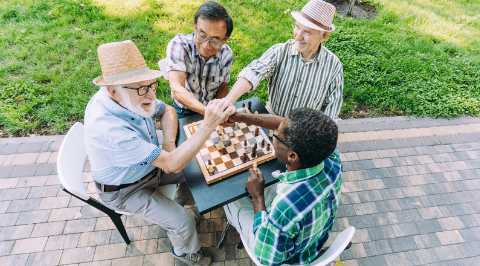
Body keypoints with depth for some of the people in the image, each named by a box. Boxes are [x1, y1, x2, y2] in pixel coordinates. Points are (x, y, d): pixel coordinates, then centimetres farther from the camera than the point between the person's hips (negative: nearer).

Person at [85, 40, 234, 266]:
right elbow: (172, 164, -41)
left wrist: (169, 143, -16)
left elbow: (167, 111, 1)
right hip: (125, 190, -7)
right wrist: (208, 125, -47)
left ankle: (179, 204, 35)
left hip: (149, 165, 7)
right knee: (184, 222, -11)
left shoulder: (133, 96, -18)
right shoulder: (108, 128, -41)